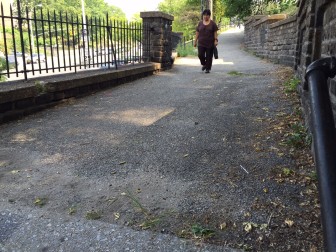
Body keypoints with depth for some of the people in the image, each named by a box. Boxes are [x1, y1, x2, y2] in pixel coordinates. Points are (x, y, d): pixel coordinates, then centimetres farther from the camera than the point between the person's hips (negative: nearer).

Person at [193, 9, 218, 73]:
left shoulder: (212, 23, 2)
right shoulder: (200, 23, 9)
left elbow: (215, 33, 1)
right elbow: (197, 33, 11)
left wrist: (216, 40, -9)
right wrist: (195, 41, 8)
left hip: (210, 43, -2)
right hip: (201, 43, 2)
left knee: (209, 57, -1)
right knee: (200, 55, -7)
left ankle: (208, 68, 12)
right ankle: (204, 64, 21)